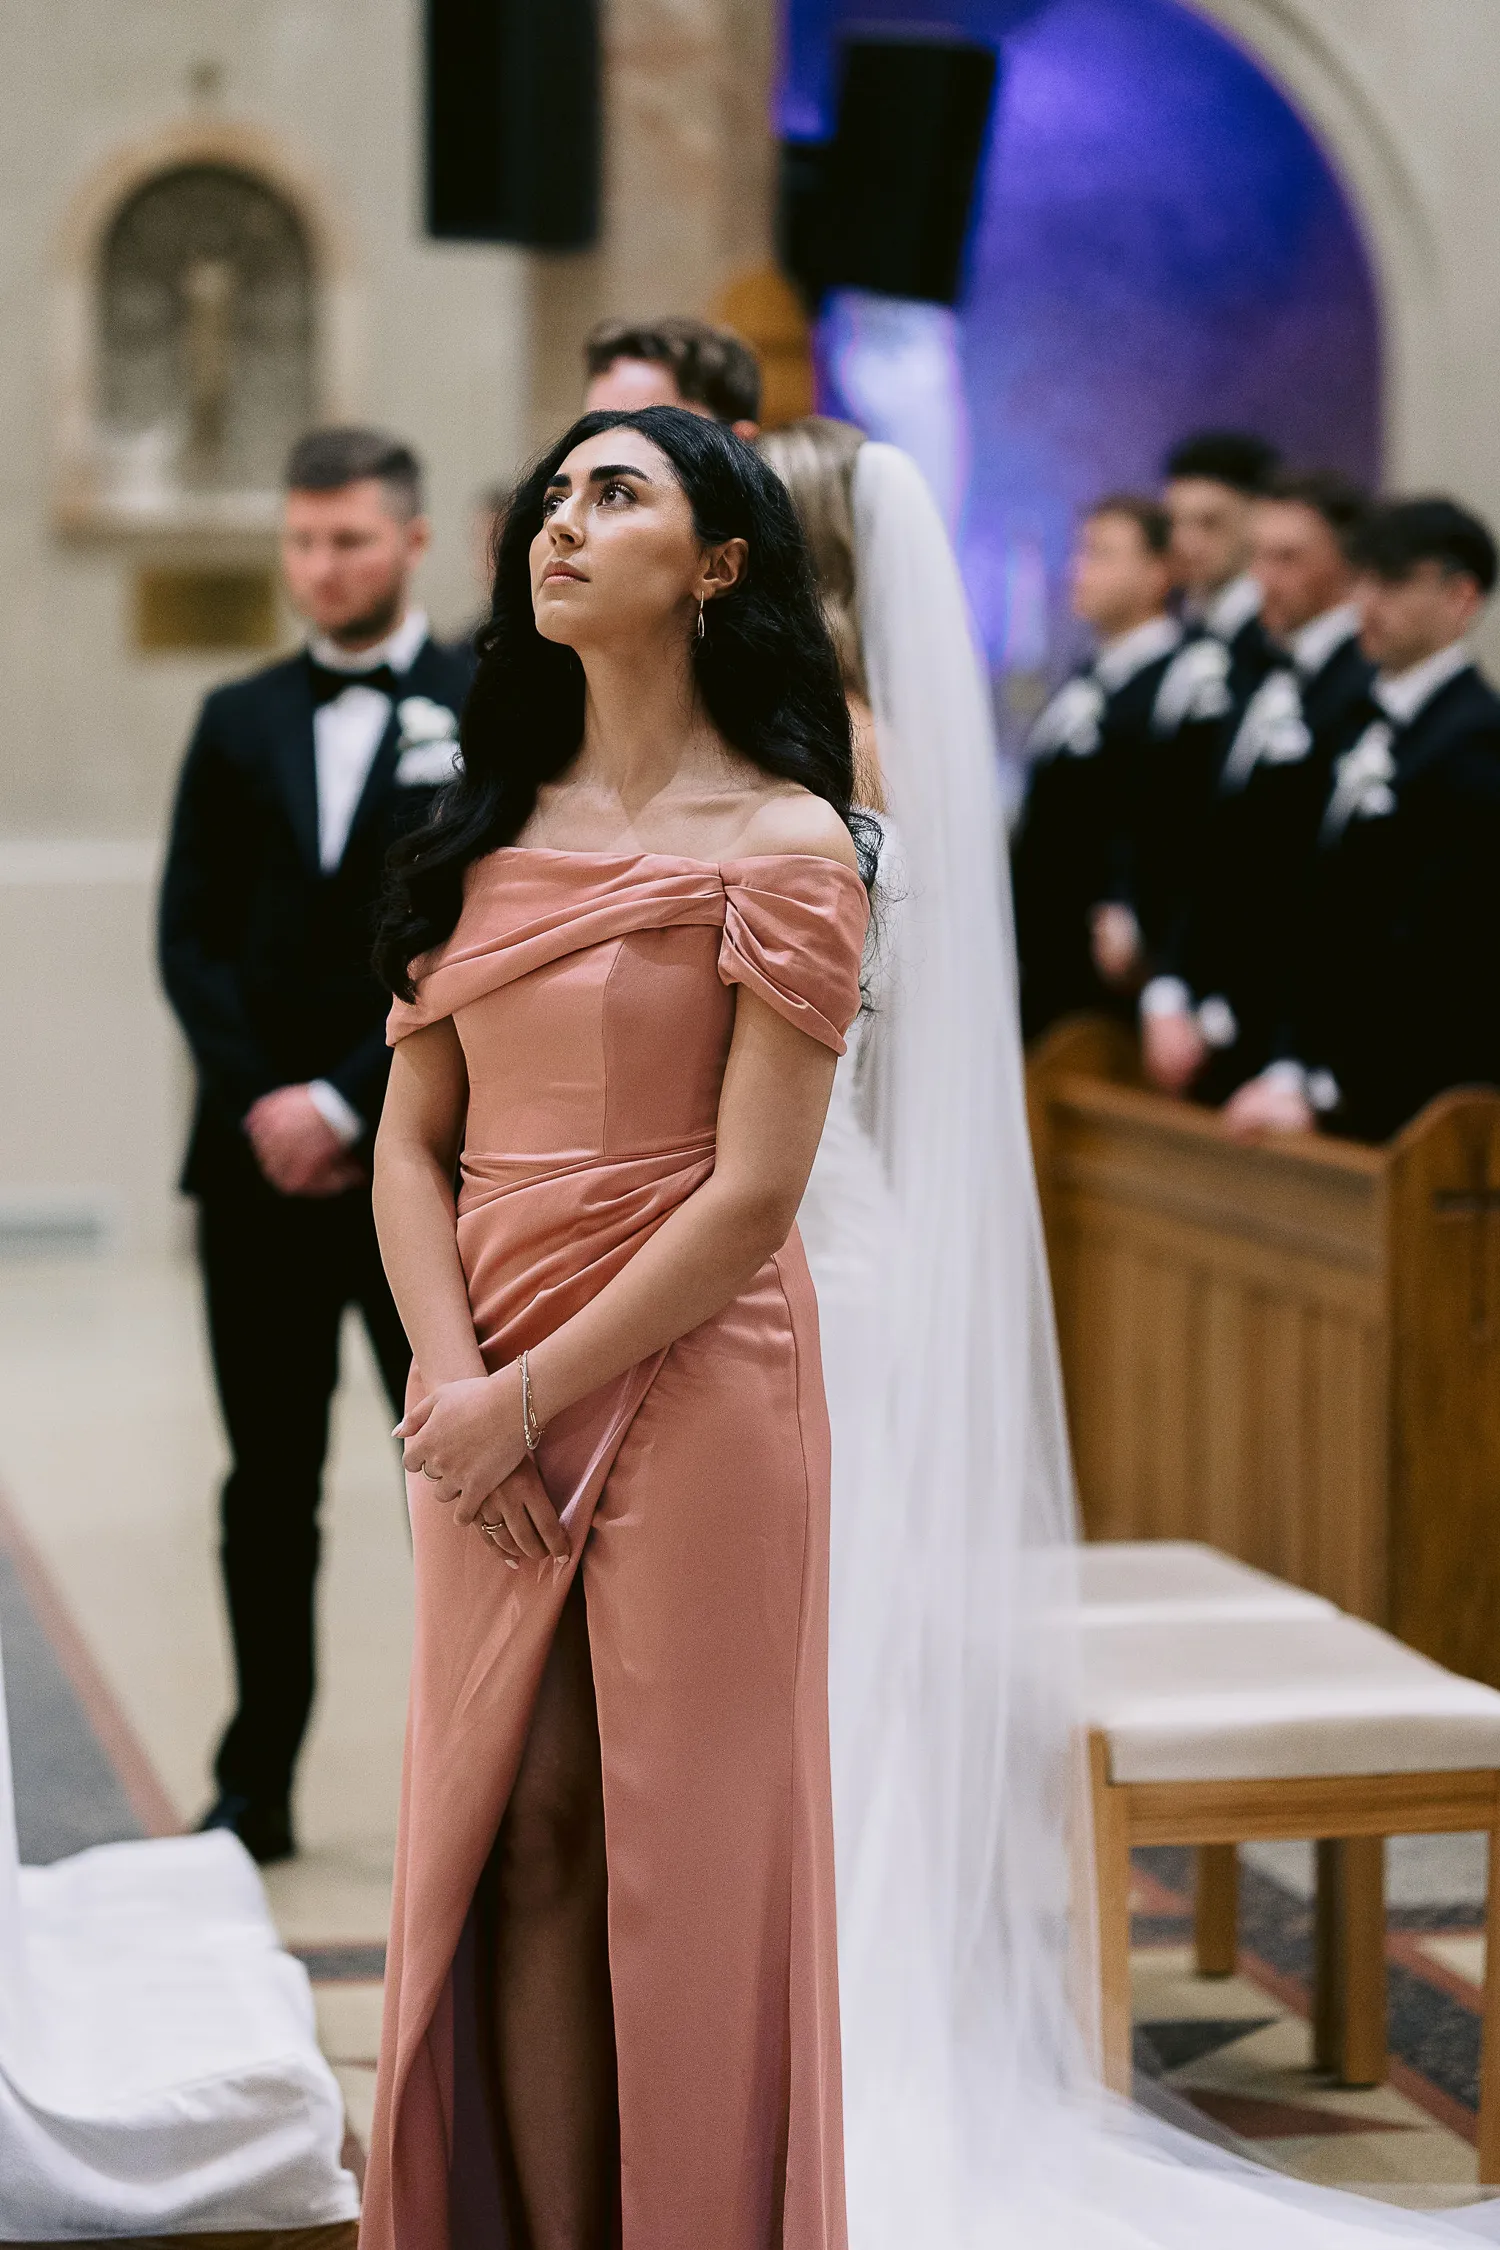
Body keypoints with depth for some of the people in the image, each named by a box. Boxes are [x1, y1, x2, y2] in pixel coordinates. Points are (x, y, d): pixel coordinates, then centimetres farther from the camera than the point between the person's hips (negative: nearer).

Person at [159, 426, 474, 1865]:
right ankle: (256, 1789, 14)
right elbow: (190, 937, 8)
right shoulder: (239, 723, 13)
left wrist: (348, 1104, -12)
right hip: (260, 1161, 4)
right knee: (269, 1488, 8)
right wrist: (258, 1105, -6)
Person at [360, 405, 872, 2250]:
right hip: (488, 1421, 5)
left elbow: (750, 1197, -11)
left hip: (691, 1393, -5)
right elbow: (410, 1144, 7)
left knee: (678, 1871, 1)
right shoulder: (486, 831, 11)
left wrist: (528, 1398, -12)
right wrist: (451, 1385, -8)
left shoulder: (784, 842, -5)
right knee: (515, 1854, 5)